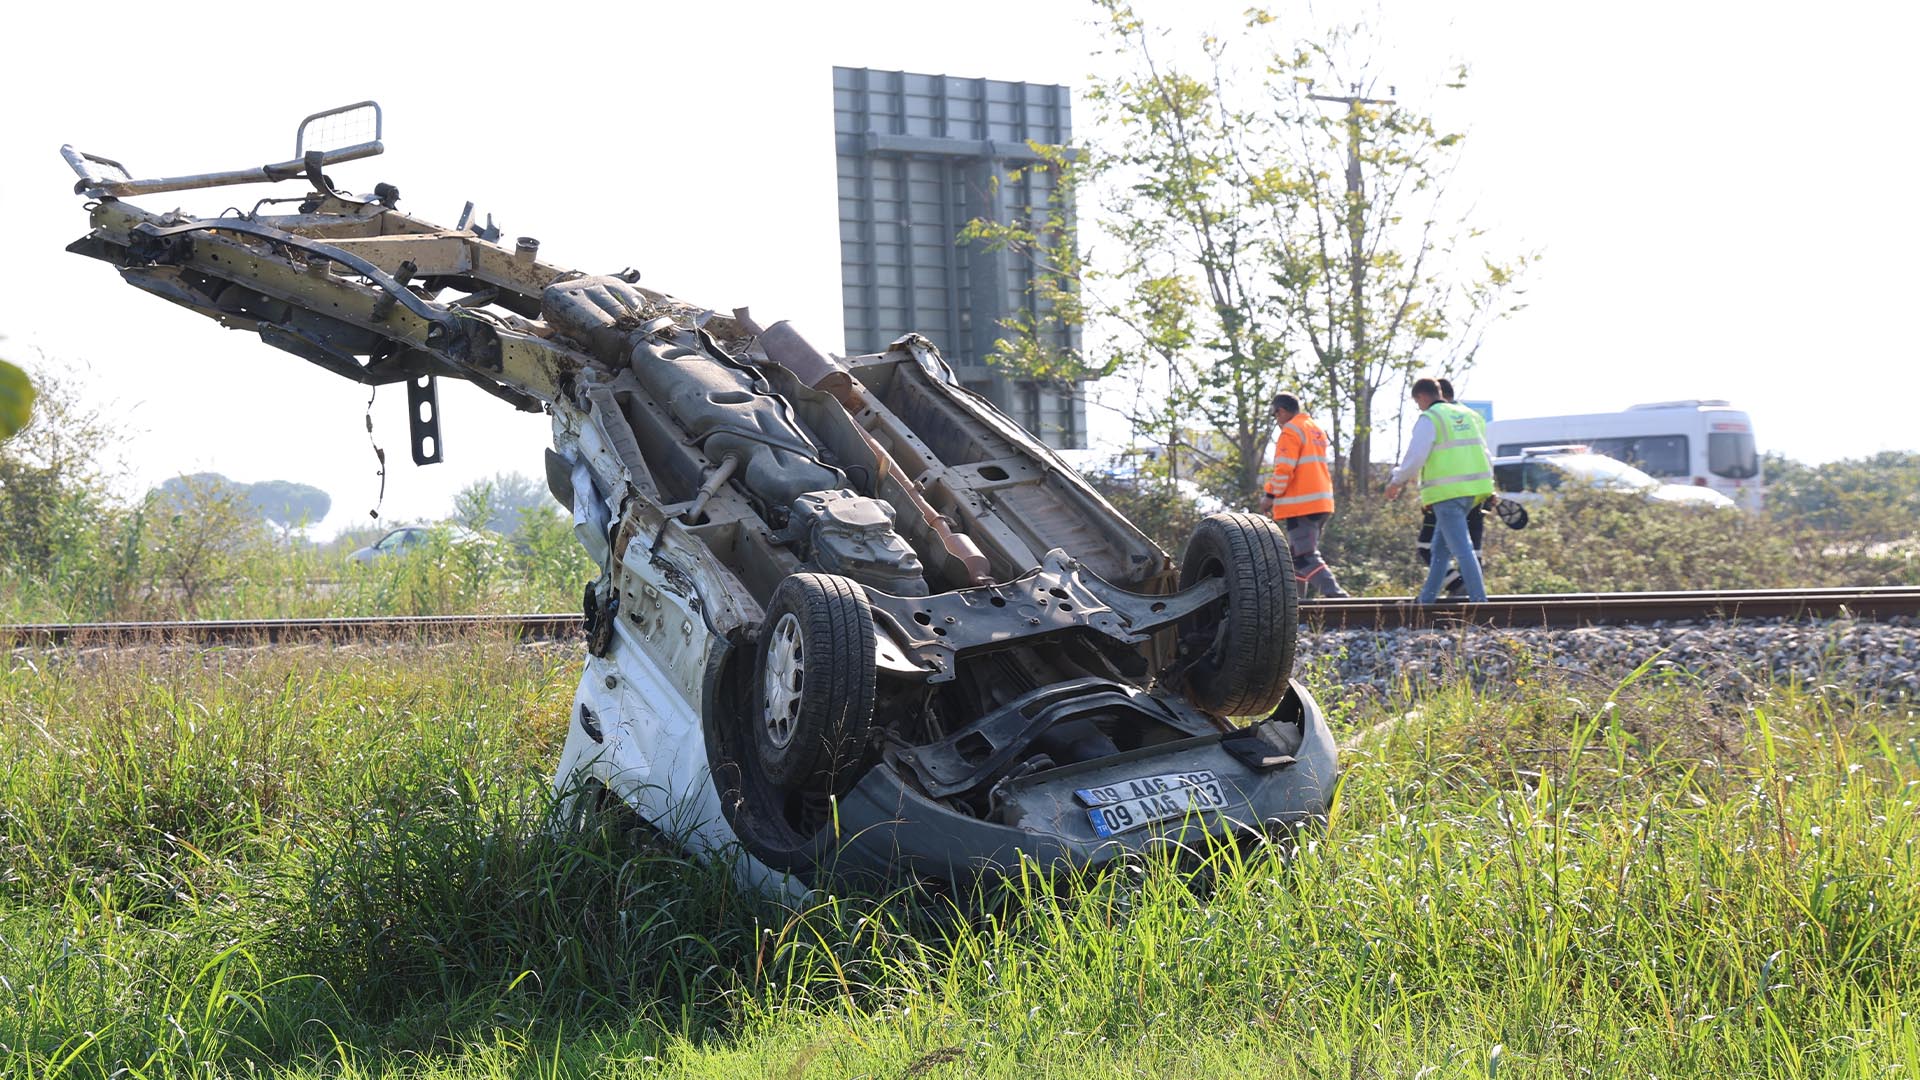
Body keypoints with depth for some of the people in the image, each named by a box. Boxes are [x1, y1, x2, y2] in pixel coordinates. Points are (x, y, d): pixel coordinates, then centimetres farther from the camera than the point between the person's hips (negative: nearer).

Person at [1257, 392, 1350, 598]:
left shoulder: (1291, 431, -9)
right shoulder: (1317, 431, 19)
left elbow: (1284, 470, -17)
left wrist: (1270, 495, -5)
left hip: (1299, 504, -9)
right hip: (1322, 502, 9)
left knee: (1306, 558, -12)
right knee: (1299, 556, 16)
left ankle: (1335, 594, -25)